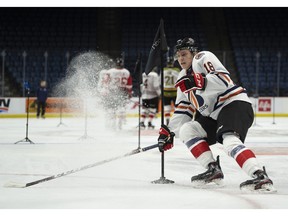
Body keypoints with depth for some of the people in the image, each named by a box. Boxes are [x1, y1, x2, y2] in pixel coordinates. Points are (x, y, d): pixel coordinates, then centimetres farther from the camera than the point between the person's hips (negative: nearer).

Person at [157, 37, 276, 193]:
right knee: (186, 130, 4)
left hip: (235, 104, -10)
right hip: (214, 115, 10)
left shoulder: (203, 58, -7)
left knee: (230, 141, -32)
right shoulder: (184, 78, 20)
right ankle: (213, 170, -3)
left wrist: (199, 83, -35)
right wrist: (169, 131, 15)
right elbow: (183, 110, 22)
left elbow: (224, 79, -23)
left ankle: (260, 176, -49)